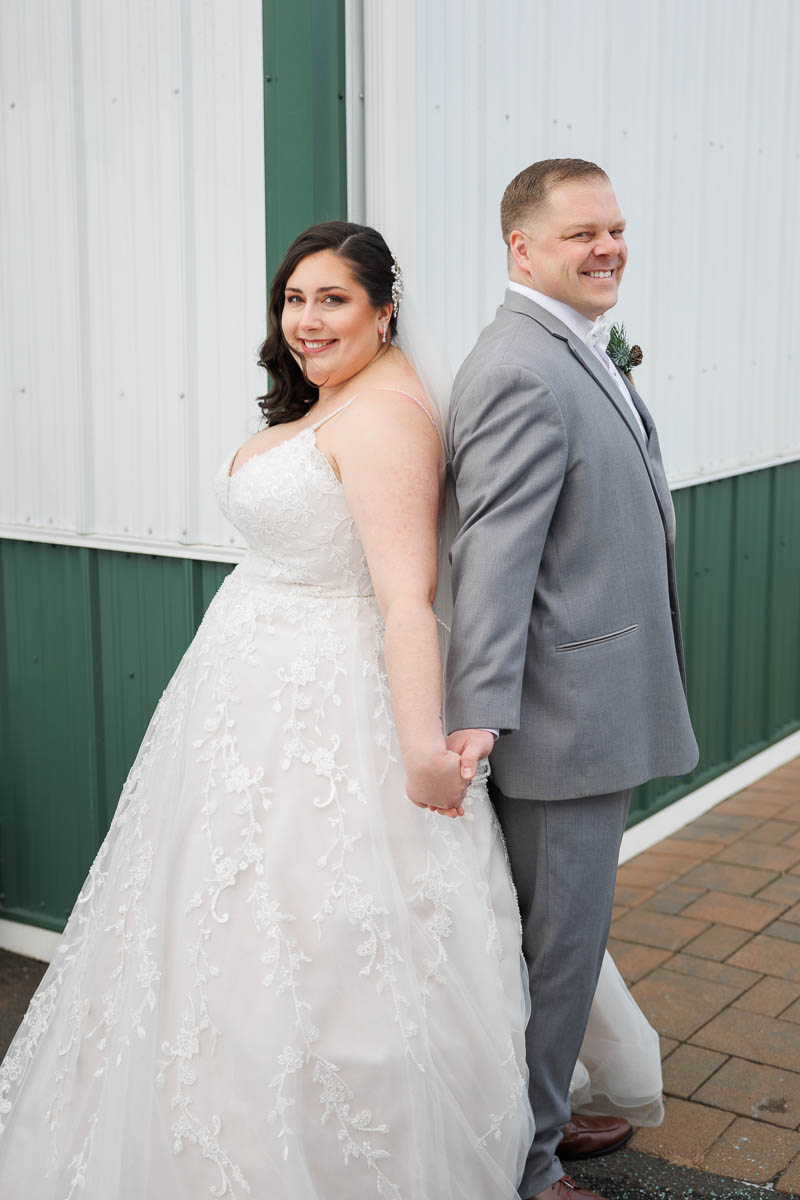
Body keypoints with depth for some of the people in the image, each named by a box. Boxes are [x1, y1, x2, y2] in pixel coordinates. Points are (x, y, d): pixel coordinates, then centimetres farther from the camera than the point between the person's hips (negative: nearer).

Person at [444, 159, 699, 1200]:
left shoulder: (576, 353, 13)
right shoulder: (523, 372, -20)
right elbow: (496, 554, -27)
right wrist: (479, 713, -29)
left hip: (594, 705, 10)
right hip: (564, 716, -10)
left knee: (562, 928, 22)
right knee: (555, 939, 3)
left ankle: (538, 1111, 39)